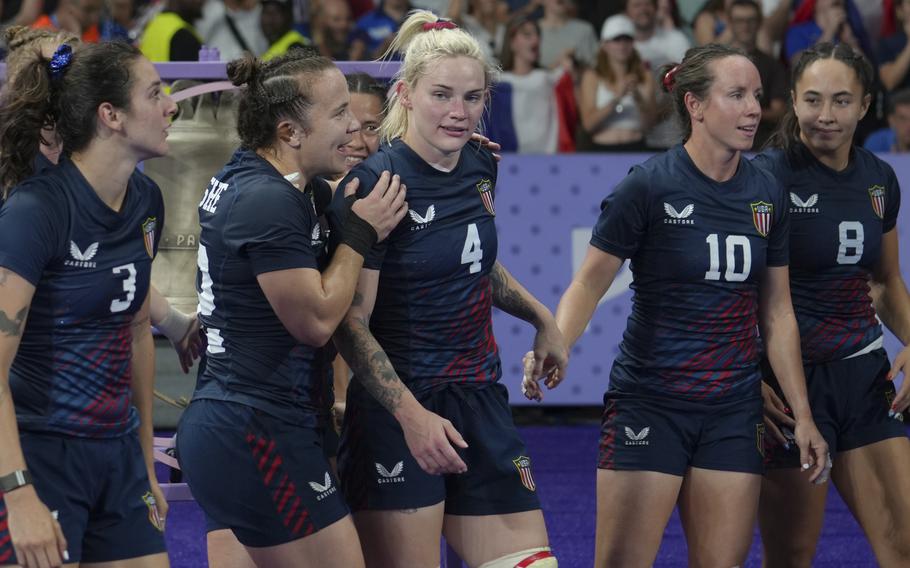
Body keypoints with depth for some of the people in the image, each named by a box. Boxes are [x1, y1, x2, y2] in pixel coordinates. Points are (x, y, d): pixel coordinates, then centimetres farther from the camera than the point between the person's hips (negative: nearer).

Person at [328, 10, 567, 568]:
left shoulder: (481, 166, 7)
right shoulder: (375, 183, -14)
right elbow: (351, 323, -15)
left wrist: (542, 318, 27)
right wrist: (410, 413, -23)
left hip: (480, 401, 7)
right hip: (397, 409, -7)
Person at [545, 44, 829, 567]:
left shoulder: (767, 194, 6)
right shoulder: (649, 185, -9)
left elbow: (777, 312, 12)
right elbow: (589, 284, -7)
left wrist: (803, 415, 11)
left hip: (734, 414, 5)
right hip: (649, 402, -5)